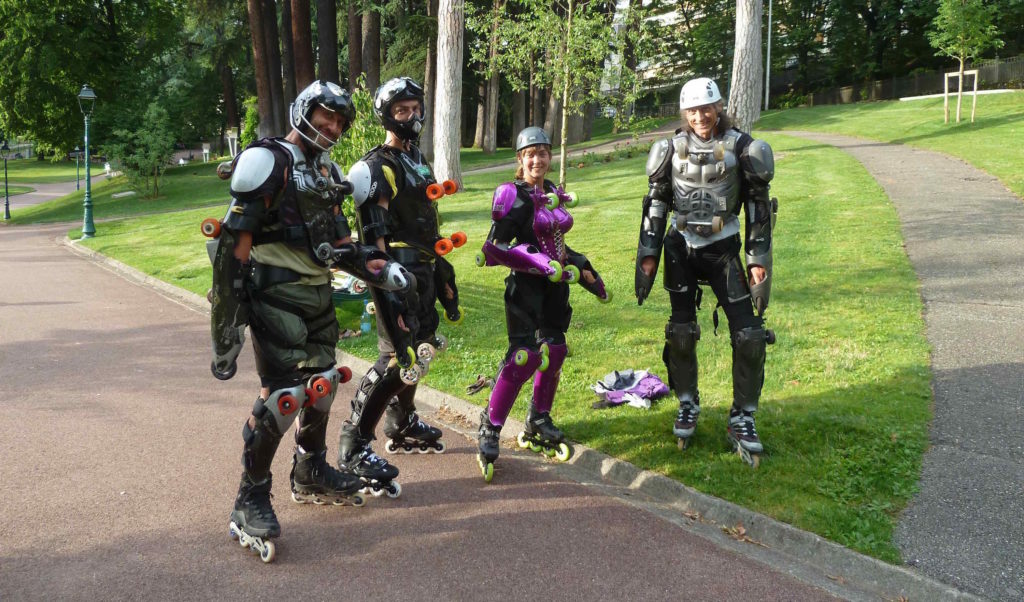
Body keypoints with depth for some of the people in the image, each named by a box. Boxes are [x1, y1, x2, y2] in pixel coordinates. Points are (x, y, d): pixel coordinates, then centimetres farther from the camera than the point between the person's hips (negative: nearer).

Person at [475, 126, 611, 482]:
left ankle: (538, 425, 24)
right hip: (525, 286, -7)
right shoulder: (513, 196, -10)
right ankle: (489, 430, -7)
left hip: (555, 284, 8)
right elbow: (496, 249, -18)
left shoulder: (555, 195, 13)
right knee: (524, 355, -17)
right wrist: (541, 263, -23)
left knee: (554, 352, 8)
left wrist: (582, 267, 16)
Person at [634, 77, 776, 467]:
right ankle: (687, 406, 26)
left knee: (749, 335, -7)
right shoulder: (672, 149, 0)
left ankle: (742, 419, 8)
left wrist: (759, 259, -5)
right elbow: (656, 202, 5)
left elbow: (758, 206, -2)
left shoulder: (741, 148, -6)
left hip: (723, 250, -1)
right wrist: (648, 253, 2)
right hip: (681, 249, 1)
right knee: (681, 332, 6)